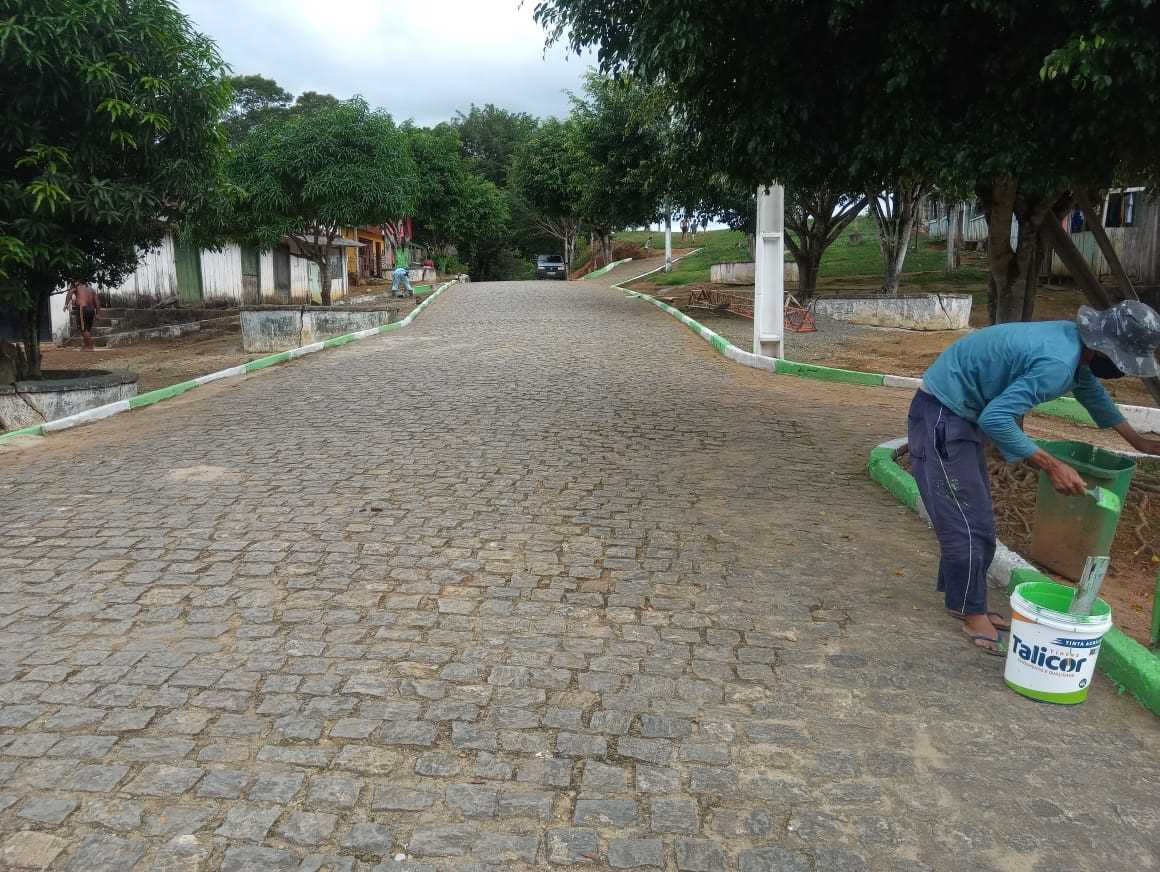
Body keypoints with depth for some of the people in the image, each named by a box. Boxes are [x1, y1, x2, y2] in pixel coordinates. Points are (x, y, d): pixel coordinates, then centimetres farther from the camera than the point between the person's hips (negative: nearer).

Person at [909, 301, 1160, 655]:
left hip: (960, 415, 10)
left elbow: (1091, 390, 24)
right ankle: (973, 615, 10)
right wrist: (1051, 465, -26)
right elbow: (995, 418, -33)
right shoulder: (1058, 363, -28)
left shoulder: (1074, 339, 3)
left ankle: (960, 599, 28)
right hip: (941, 417, -10)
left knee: (978, 519, 16)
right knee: (967, 522, -4)